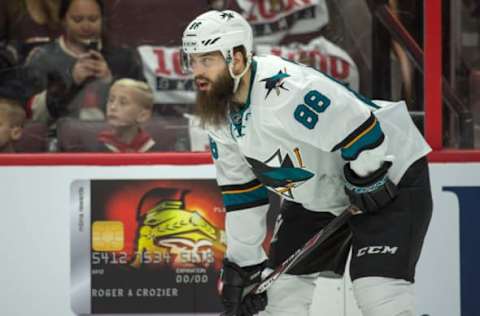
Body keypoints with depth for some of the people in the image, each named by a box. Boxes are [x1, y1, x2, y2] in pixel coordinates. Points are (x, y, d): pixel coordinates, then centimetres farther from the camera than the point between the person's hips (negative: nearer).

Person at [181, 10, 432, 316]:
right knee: (280, 285, 9)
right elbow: (241, 190, 6)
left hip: (391, 173, -9)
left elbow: (364, 134, -33)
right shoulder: (220, 113, -3)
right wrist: (244, 263, 6)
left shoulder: (287, 90, -33)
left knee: (379, 291, -21)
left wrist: (364, 184, -20)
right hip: (317, 194, 9)